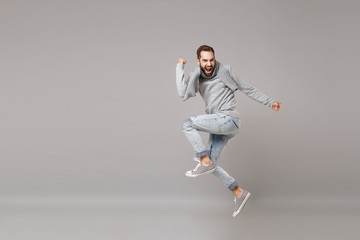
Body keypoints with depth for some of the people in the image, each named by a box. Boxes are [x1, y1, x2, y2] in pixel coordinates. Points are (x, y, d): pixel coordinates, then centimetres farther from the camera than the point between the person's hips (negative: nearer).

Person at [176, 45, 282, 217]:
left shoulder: (224, 72, 0)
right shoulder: (196, 78, 12)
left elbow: (248, 89, 7)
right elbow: (183, 94, -6)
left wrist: (270, 102, 5)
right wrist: (179, 68, -2)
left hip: (228, 120, -7)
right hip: (218, 125, 7)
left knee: (187, 123, -19)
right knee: (211, 164, 6)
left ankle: (205, 162, -13)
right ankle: (239, 193, 15)